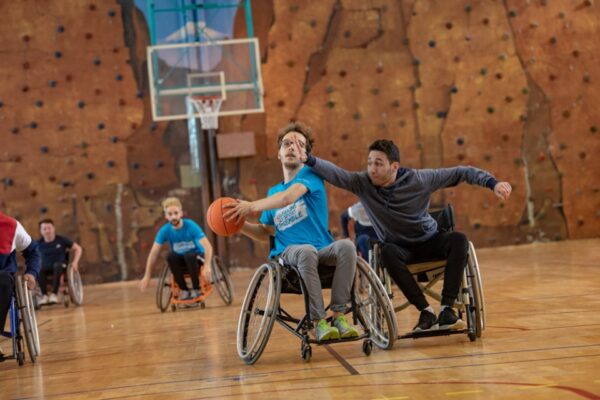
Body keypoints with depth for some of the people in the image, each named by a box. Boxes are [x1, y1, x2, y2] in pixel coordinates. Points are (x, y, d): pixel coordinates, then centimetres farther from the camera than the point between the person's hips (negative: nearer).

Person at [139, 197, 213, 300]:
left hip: (198, 258, -3)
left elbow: (208, 247, -31)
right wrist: (147, 276, -14)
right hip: (181, 262, 3)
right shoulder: (165, 231, -15)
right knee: (170, 256, -28)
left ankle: (196, 289, -15)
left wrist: (207, 266, -48)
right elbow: (153, 253, -11)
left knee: (189, 255, -35)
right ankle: (184, 290, -14)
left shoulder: (191, 226, -23)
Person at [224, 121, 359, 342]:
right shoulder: (273, 192, 20)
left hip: (323, 251, -1)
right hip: (288, 254, 1)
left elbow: (288, 197, -16)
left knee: (346, 246, -35)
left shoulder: (311, 174, 3)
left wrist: (251, 206, -10)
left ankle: (339, 315, -29)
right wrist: (240, 224, 7)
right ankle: (318, 322, -33)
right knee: (307, 251, -37)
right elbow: (265, 232, 24)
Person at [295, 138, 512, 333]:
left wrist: (492, 183, -21)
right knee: (388, 253, -36)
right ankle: (426, 311, -31)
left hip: (429, 241, 0)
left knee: (458, 240, -30)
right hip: (400, 248, 0)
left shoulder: (418, 179, -15)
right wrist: (308, 159, -44)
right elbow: (334, 173, -26)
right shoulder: (362, 183, -12)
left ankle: (446, 309, -30)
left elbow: (460, 173, -12)